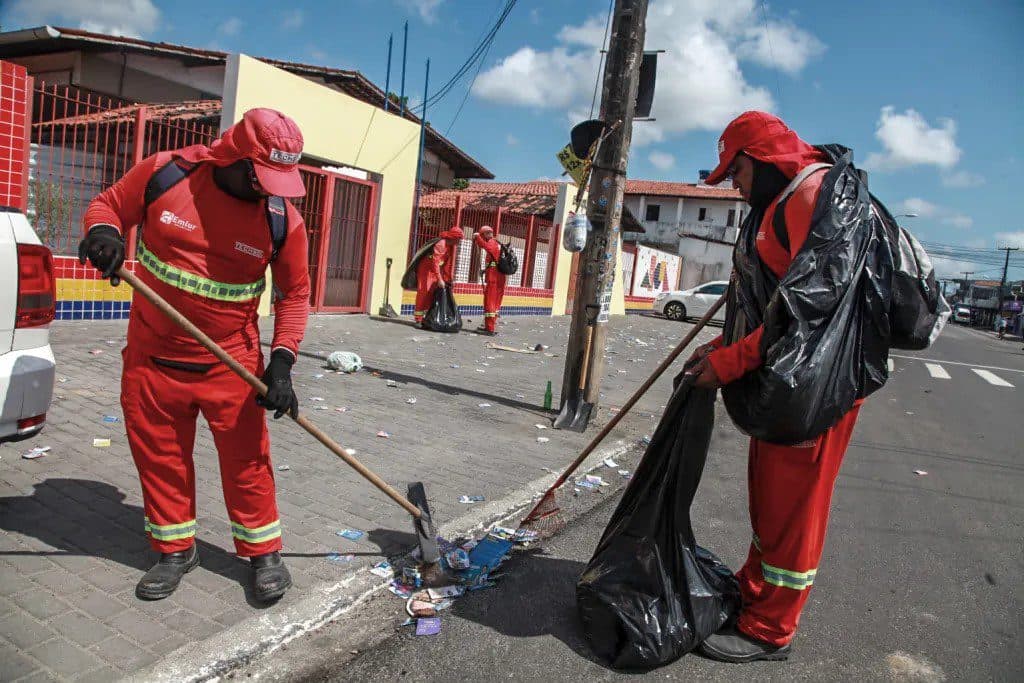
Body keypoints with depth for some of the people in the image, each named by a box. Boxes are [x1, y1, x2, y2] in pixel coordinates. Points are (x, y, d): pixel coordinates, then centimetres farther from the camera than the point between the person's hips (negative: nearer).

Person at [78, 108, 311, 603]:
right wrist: (103, 231, -18)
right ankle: (175, 550, 34)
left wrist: (281, 361, -13)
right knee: (159, 455, 13)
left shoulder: (283, 219, -9)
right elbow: (108, 205, 6)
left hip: (231, 363, -1)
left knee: (246, 458, 3)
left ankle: (263, 552, 24)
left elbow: (294, 295, -3)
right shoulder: (165, 172, -10)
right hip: (151, 357, 2)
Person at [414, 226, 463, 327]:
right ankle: (419, 319, -5)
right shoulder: (441, 244, -26)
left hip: (435, 269, 9)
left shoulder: (451, 245, 1)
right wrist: (439, 279, -32)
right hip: (426, 268, -9)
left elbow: (448, 263, 5)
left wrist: (447, 278, 2)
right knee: (424, 292, -8)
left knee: (434, 293, 8)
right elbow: (435, 262, -30)